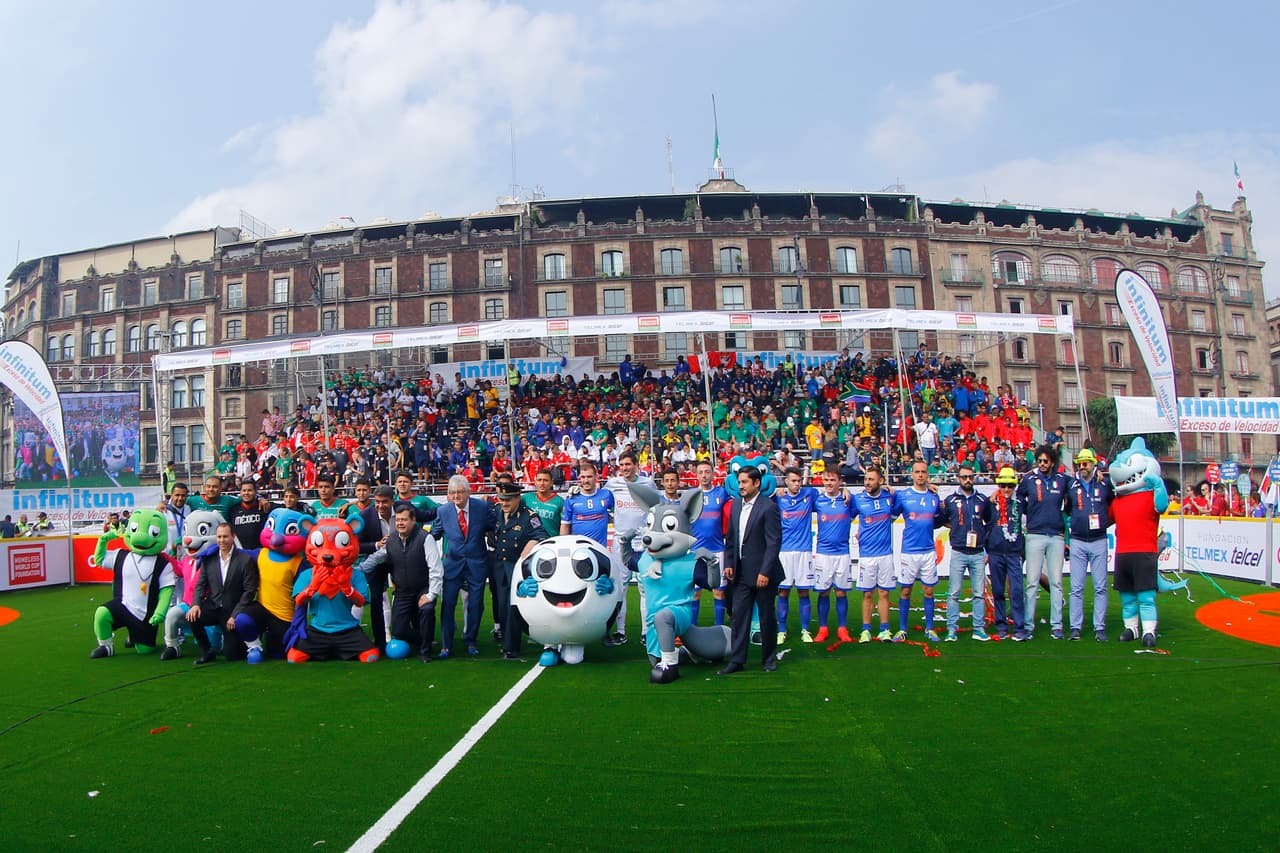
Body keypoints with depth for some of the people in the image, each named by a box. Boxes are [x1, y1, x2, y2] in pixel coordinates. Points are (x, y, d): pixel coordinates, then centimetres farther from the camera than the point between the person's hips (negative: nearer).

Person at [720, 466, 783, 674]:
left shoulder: (768, 507, -12)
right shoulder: (736, 504, 9)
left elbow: (774, 542, -15)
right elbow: (730, 537, 16)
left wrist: (765, 572, -18)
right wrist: (728, 563, 7)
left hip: (762, 572, -5)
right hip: (741, 572, 6)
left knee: (767, 617, 8)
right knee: (739, 615, 4)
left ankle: (769, 659, 22)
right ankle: (737, 660, 9)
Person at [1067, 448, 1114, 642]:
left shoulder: (1105, 484, 2)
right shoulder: (1071, 485, 5)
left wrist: (1105, 521, 4)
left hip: (1099, 541, -1)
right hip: (1077, 541, 1)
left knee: (1100, 587, 2)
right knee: (1076, 588, 1)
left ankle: (1100, 628, 6)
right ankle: (1075, 627, 5)